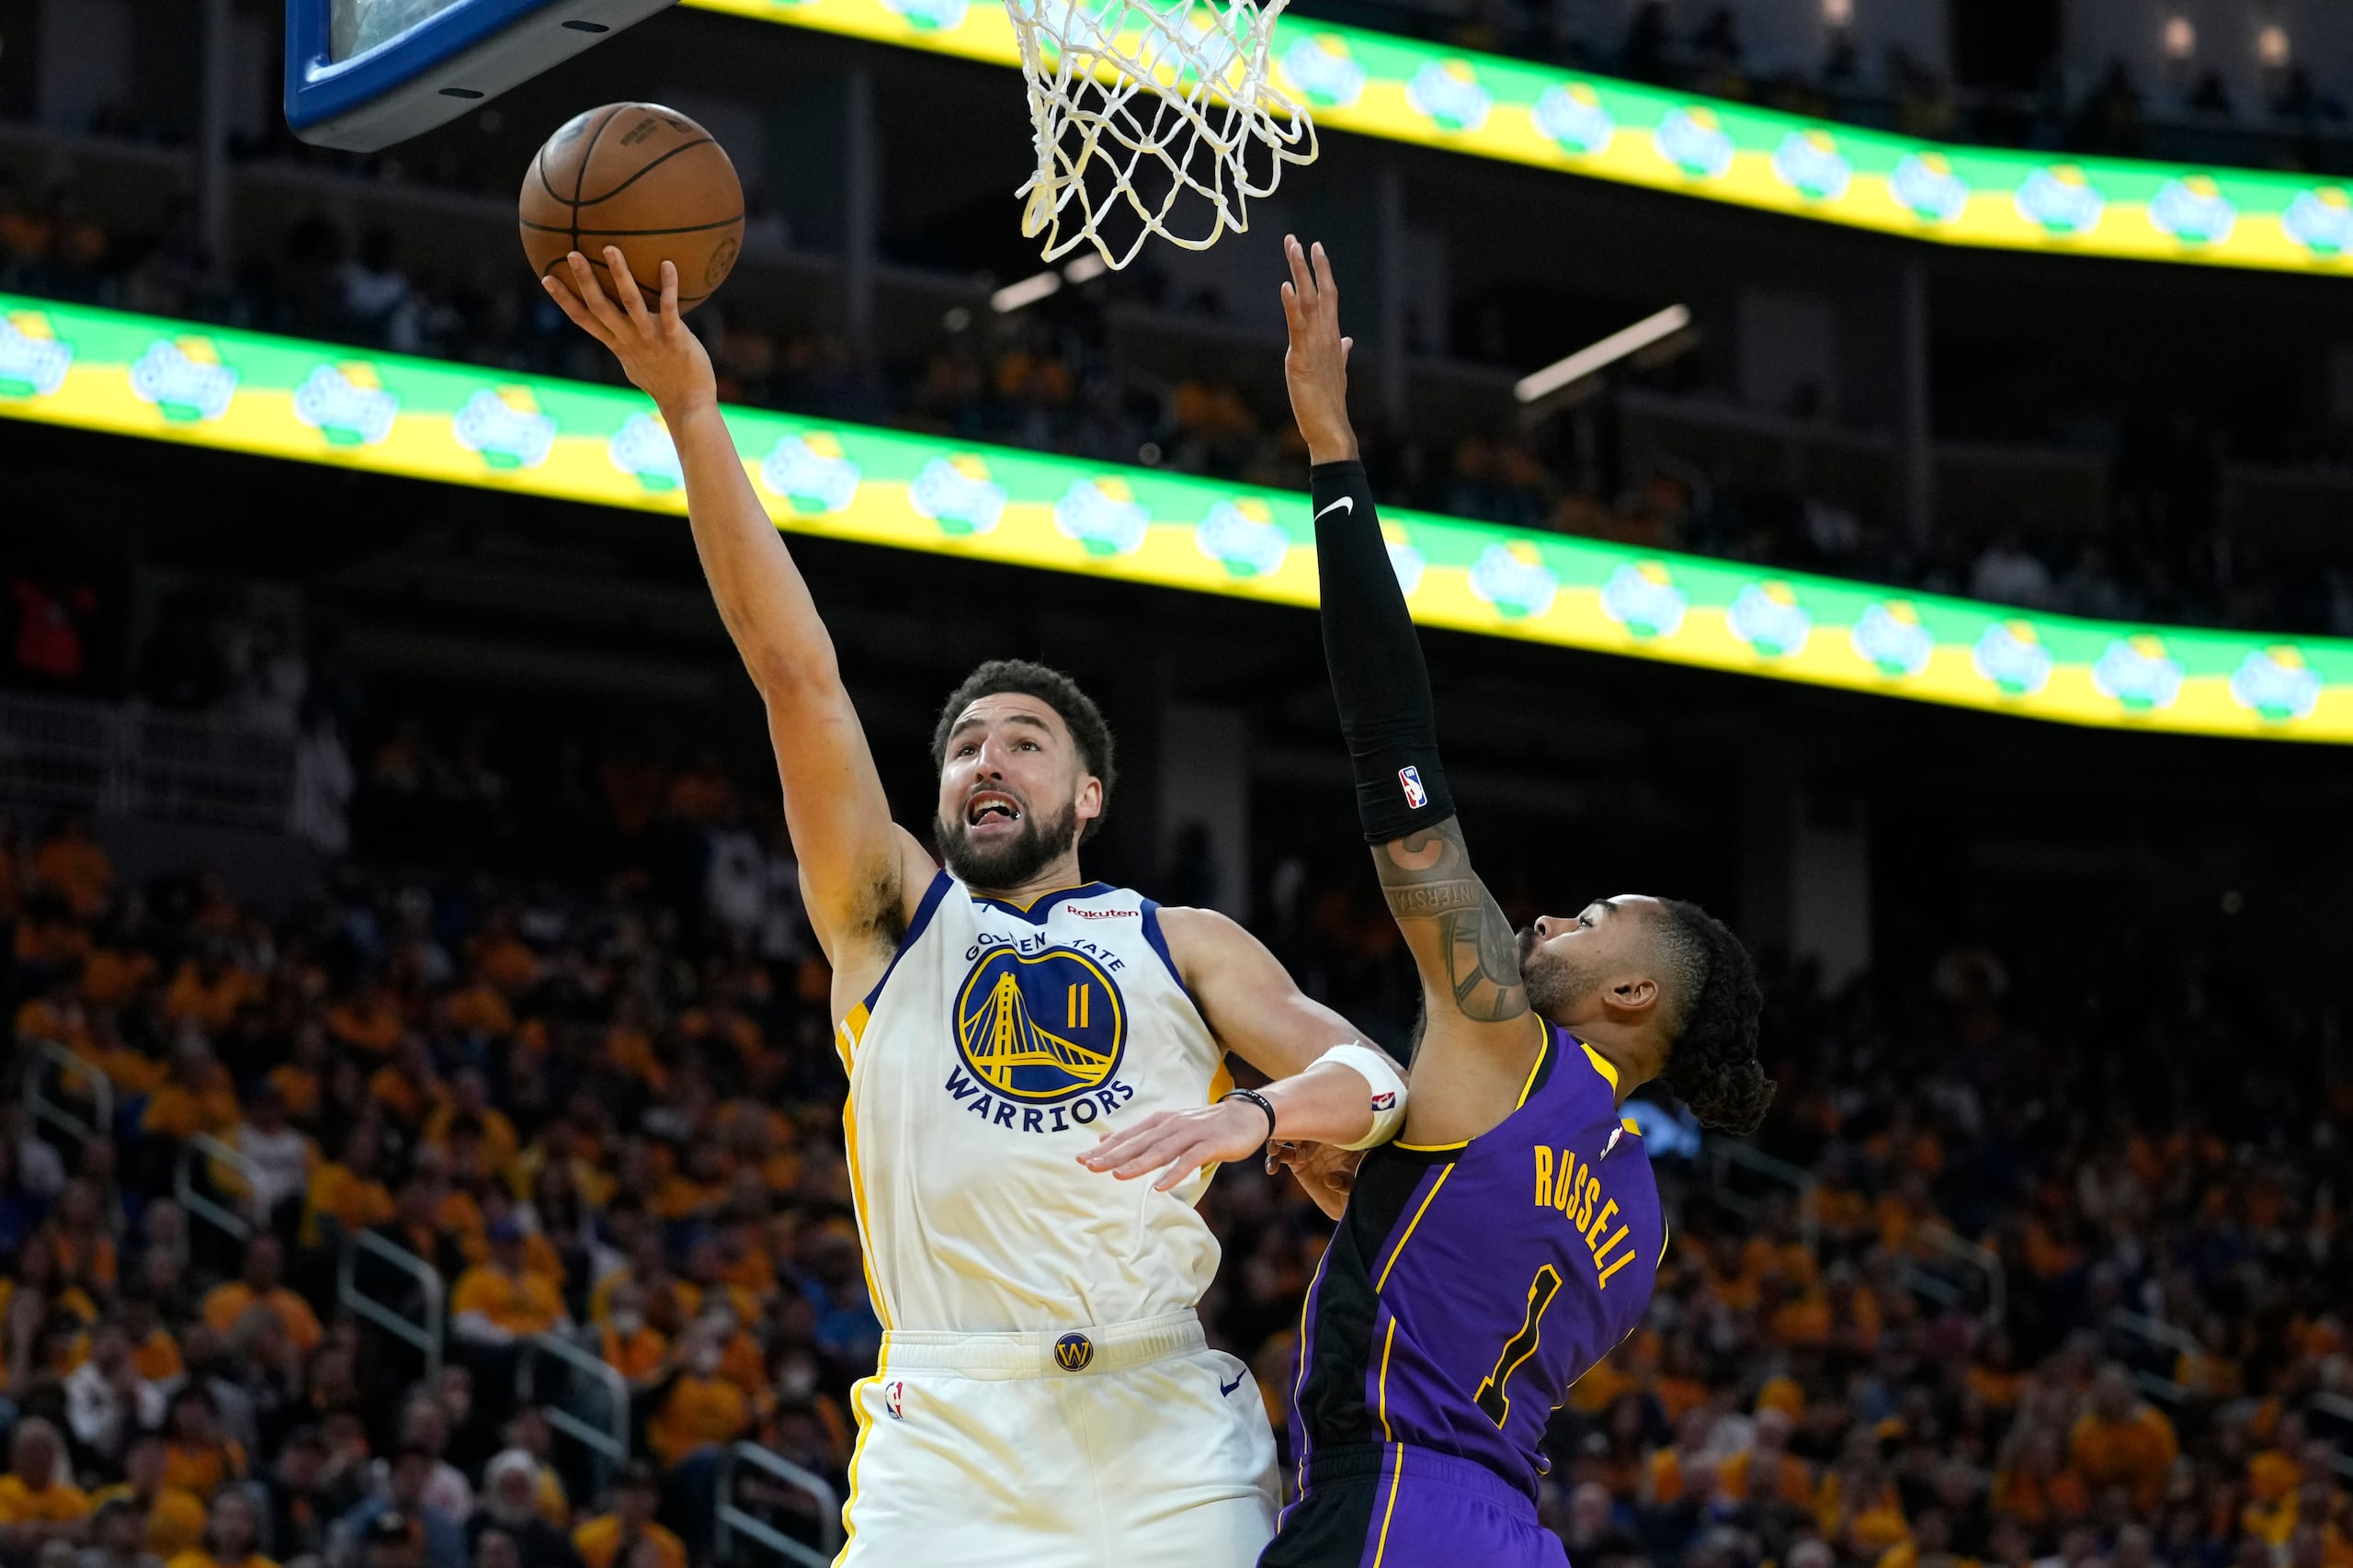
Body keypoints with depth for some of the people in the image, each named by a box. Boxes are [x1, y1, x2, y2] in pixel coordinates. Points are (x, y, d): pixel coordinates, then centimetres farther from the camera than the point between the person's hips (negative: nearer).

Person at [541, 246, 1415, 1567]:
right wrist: (692, 416, 0)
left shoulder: (1184, 947, 19)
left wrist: (1263, 1114, -15)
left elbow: (1372, 1080, 9)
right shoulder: (895, 914, 18)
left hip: (1169, 1437, 1)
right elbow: (798, 673, 9)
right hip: (947, 1444, 0)